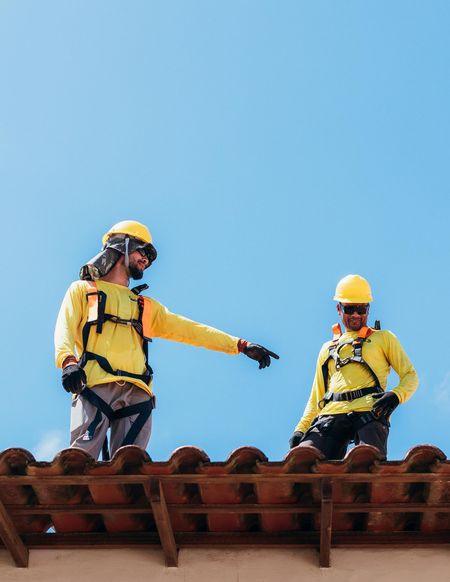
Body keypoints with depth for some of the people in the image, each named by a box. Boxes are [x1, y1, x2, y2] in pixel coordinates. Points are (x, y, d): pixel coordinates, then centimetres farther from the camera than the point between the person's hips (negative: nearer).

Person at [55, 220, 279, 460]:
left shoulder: (146, 306, 34)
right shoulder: (82, 290, 21)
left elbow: (189, 330, 28)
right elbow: (65, 329, 5)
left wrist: (241, 345, 19)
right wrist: (68, 361, -18)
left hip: (137, 393, 4)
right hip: (96, 386, -4)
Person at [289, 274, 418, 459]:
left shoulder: (384, 338, 24)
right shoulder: (328, 349, 32)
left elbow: (410, 376, 17)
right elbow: (316, 397, 29)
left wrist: (396, 395, -7)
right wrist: (301, 428, 12)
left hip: (369, 411, -3)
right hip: (332, 414, 3)